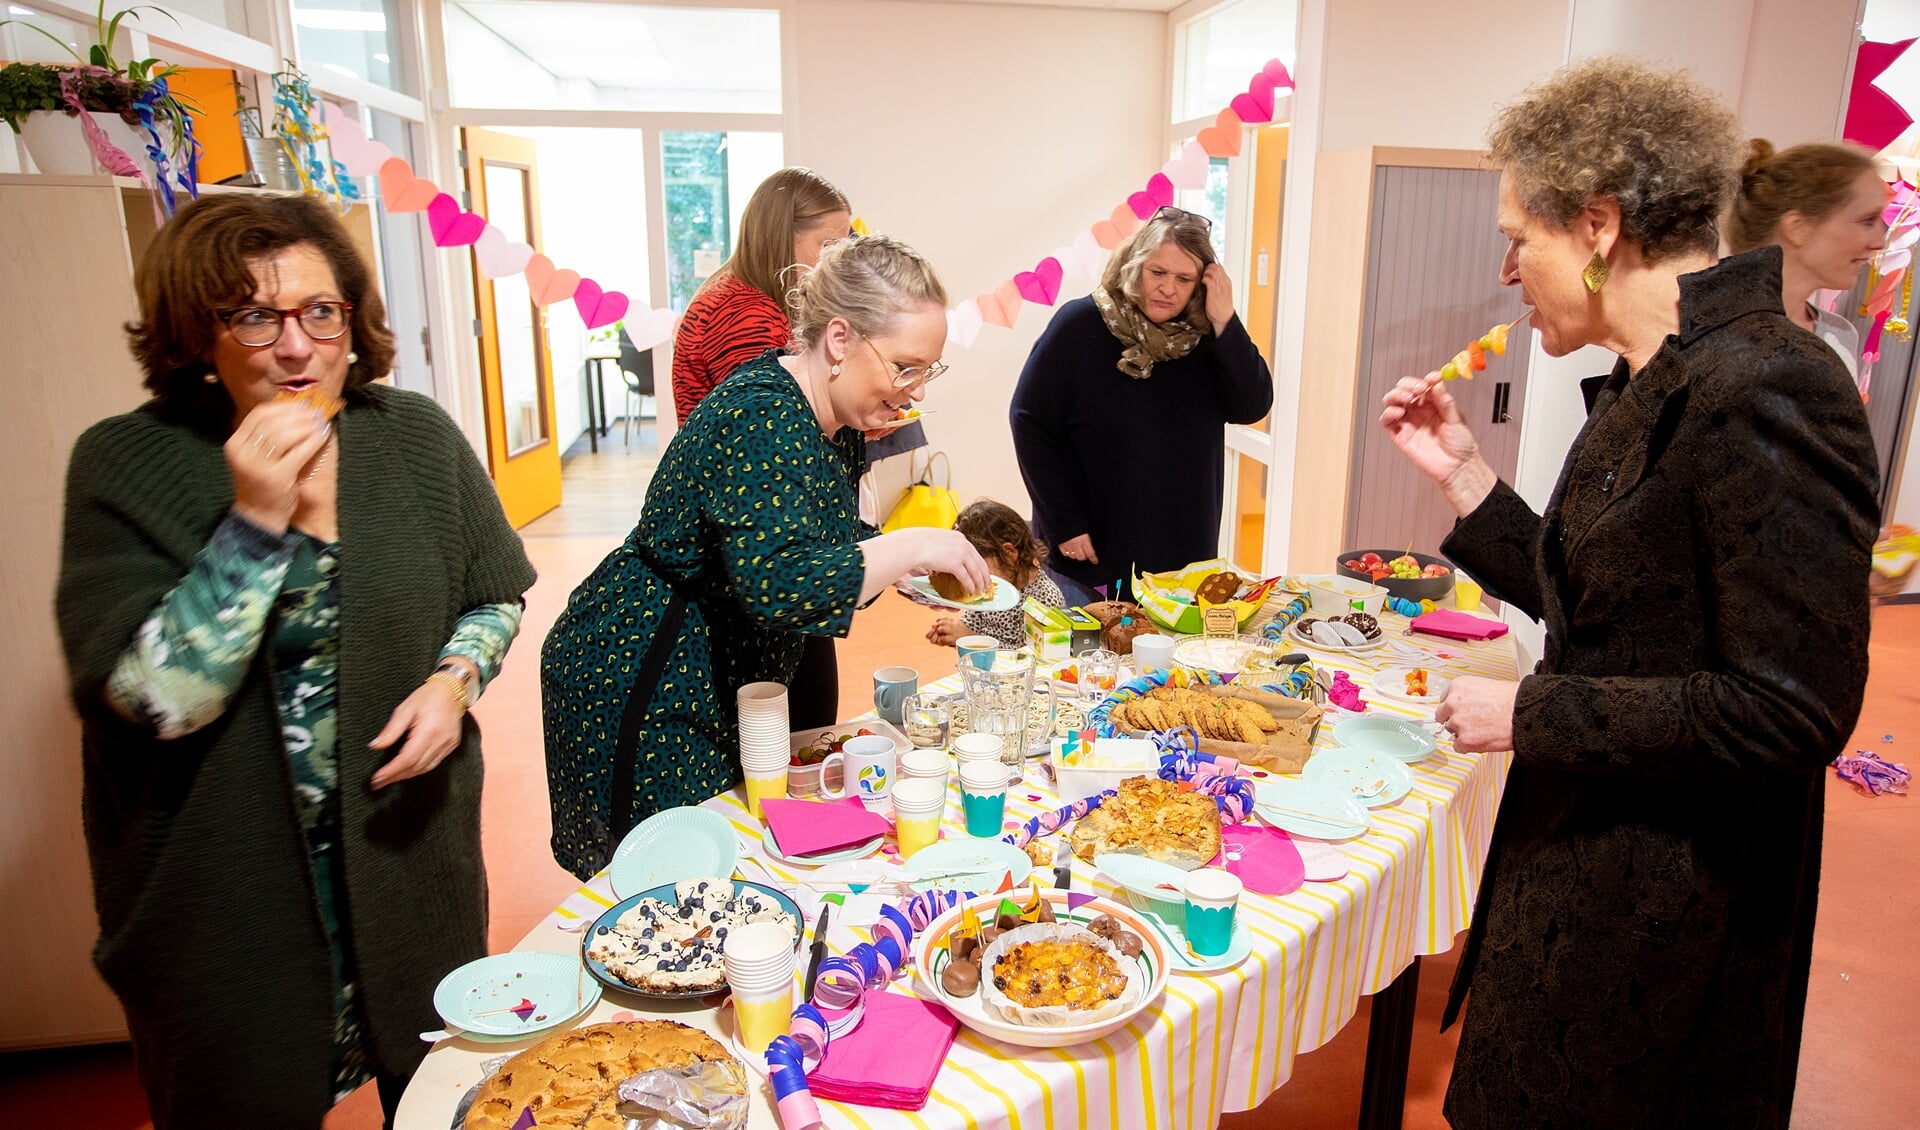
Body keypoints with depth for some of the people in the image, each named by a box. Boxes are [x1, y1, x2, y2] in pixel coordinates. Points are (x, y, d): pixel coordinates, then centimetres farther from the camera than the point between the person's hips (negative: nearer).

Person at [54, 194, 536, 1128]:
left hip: (406, 839, 3)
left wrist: (456, 676, -14)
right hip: (226, 887, -2)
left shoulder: (418, 437, -6)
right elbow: (151, 700, -21)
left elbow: (495, 595, 6)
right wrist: (256, 521, -28)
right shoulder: (128, 465, -13)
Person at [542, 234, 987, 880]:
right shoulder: (762, 416, -26)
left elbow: (834, 543, 15)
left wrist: (909, 572, -3)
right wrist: (910, 547, -30)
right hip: (634, 696, -9)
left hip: (725, 692, 9)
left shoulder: (838, 421, 3)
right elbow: (774, 581, -38)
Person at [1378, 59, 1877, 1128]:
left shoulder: (1767, 390, -24)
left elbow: (1793, 710, -26)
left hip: (1671, 905, -8)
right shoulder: (1654, 385, 6)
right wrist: (1463, 472, 4)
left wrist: (1532, 713, -20)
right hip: (1579, 841, 9)